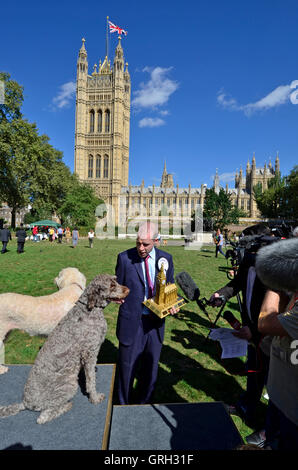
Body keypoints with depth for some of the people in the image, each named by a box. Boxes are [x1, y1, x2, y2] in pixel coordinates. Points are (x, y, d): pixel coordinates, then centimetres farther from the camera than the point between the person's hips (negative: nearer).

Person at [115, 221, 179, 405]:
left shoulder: (166, 258, -1)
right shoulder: (125, 258, -8)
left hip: (156, 322, 3)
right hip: (132, 322, -2)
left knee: (151, 368, 20)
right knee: (127, 368, 13)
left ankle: (144, 404, 45)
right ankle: (124, 406, 41)